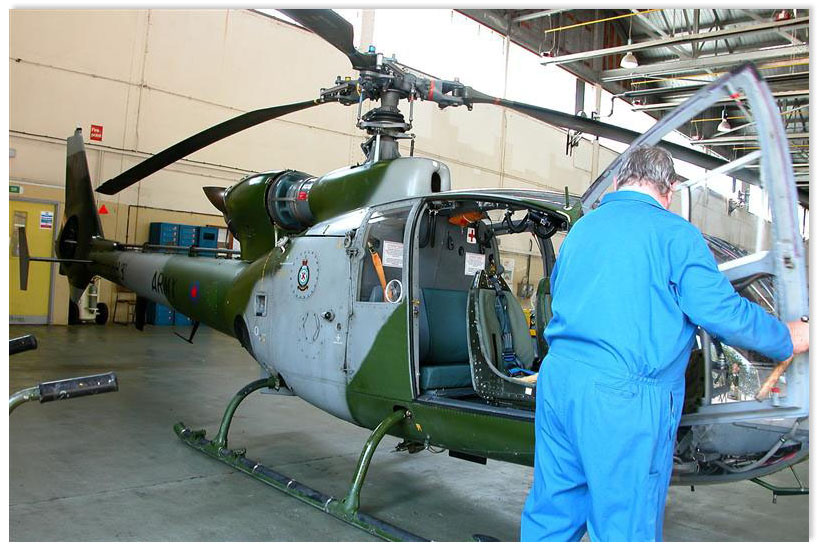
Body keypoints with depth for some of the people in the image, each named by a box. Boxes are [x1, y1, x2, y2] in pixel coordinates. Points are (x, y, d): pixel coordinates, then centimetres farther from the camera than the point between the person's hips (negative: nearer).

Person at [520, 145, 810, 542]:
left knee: (550, 513, 17)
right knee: (625, 528, 6)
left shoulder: (581, 229, 16)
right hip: (624, 396, -6)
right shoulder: (674, 232, -4)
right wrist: (789, 339, 7)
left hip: (558, 379, 7)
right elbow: (720, 310, -10)